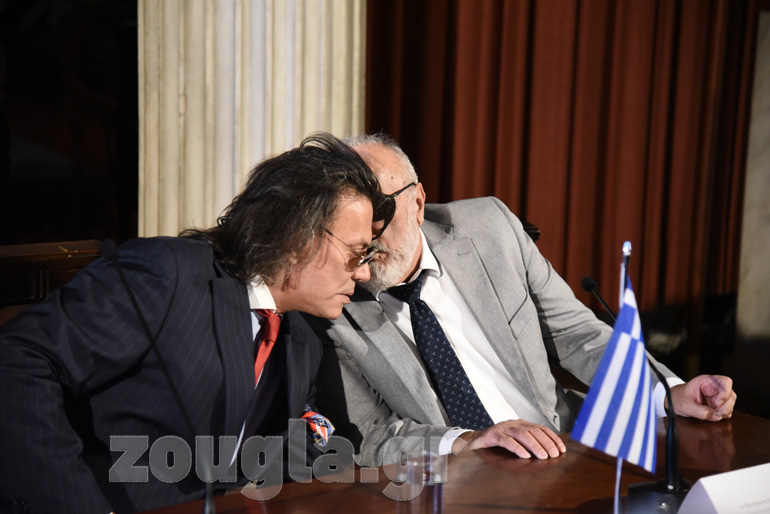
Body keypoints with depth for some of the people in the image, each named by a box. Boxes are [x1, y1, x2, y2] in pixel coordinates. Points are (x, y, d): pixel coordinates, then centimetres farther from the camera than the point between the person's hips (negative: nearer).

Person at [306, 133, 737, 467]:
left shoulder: (489, 226, 2)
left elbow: (573, 331, 10)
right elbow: (366, 439, -11)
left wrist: (669, 391, -3)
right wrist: (465, 441, -28)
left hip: (563, 450, 2)